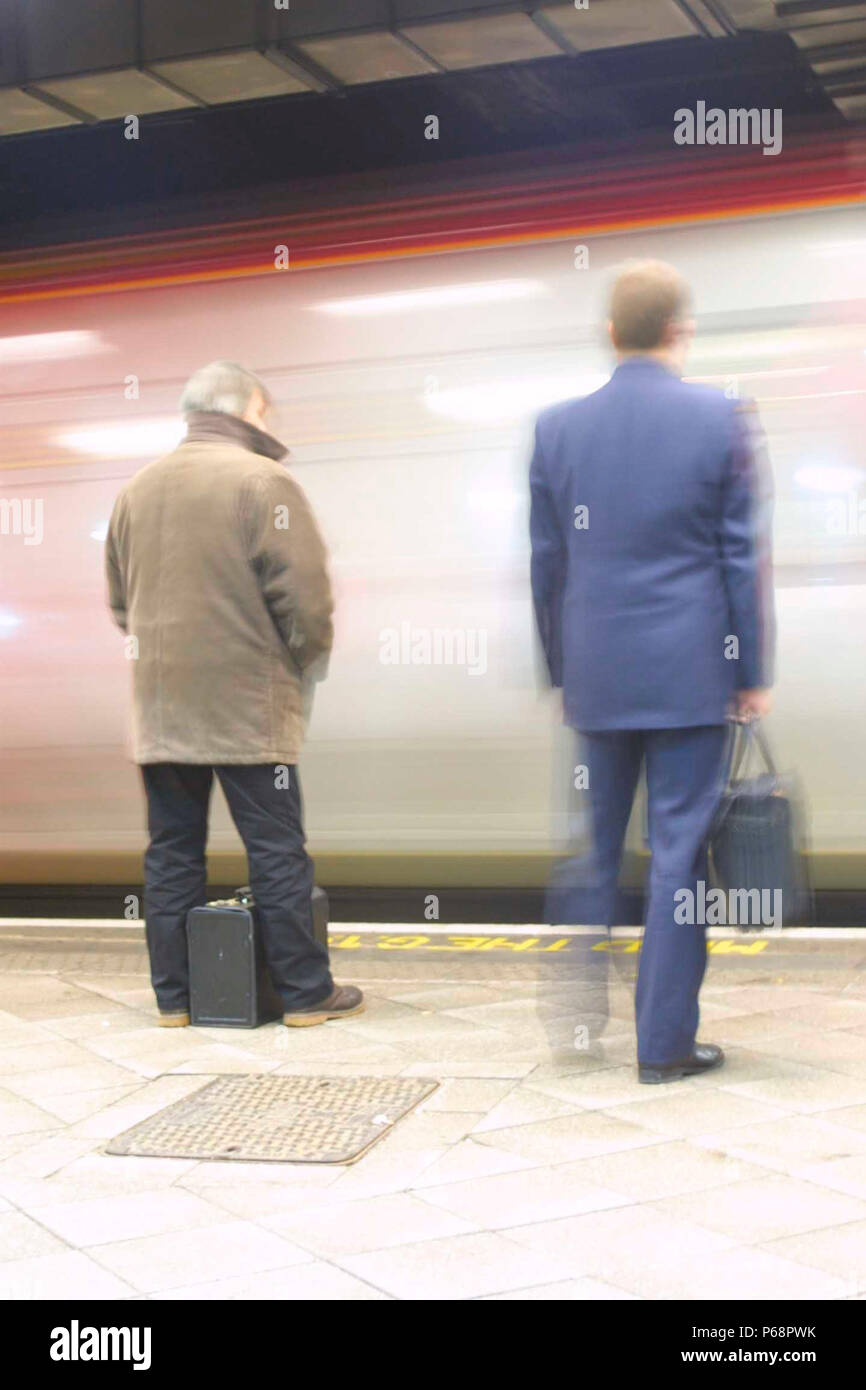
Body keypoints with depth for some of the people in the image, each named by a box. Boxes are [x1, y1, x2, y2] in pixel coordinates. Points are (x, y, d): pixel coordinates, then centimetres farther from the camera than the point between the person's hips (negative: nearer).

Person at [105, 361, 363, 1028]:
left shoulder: (137, 490, 12)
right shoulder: (262, 481, -9)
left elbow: (121, 600, 19)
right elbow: (304, 596, -12)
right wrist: (308, 661, 4)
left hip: (161, 705, 6)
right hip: (248, 704, -6)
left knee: (172, 853, 10)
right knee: (277, 852, 1)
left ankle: (175, 994, 14)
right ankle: (306, 992, 6)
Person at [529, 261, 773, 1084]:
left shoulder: (556, 426, 2)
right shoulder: (719, 419, -5)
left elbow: (545, 561, 7)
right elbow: (741, 554, -3)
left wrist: (559, 669, 16)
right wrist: (754, 672, 4)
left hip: (596, 674, 3)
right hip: (691, 670, -3)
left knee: (595, 849, 14)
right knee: (679, 852, 2)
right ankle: (664, 1041, 7)